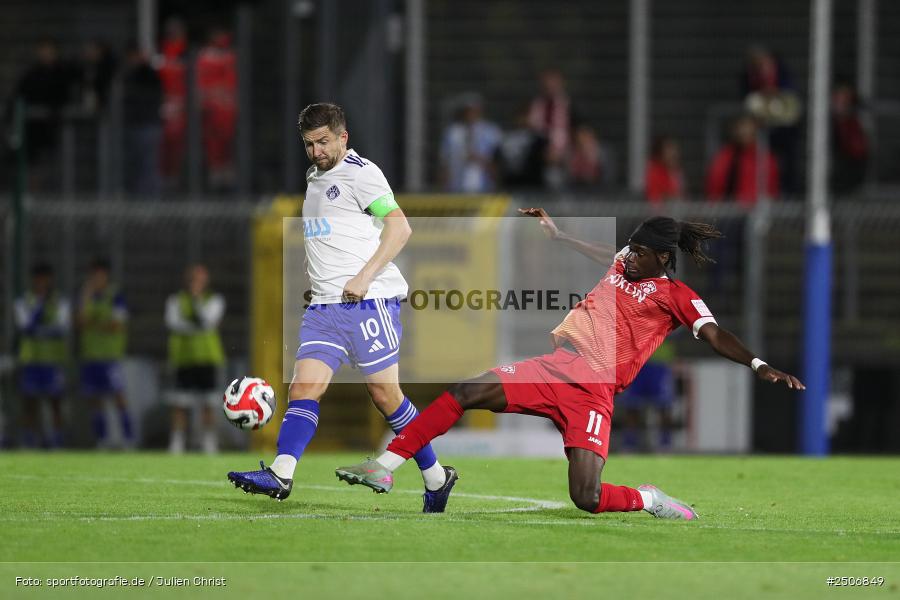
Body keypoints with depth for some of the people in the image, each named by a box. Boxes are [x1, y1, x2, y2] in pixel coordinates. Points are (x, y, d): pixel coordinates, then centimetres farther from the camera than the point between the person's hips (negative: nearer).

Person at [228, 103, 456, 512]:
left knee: (384, 394, -5)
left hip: (368, 301, -7)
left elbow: (399, 228, -13)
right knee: (304, 388, -10)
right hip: (323, 306, 7)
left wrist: (364, 277, -19)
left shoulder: (359, 173, -4)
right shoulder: (314, 178, 21)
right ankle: (279, 475, -23)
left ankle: (436, 478, 9)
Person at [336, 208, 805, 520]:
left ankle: (648, 501, 11)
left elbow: (715, 335, -12)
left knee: (587, 498, -21)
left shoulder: (676, 296, -1)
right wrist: (555, 234, 48)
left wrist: (759, 366, -28)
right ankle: (384, 467, -6)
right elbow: (602, 256, 39)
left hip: (592, 394, -6)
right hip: (552, 369, 6)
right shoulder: (624, 264, 16)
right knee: (466, 392, -11)